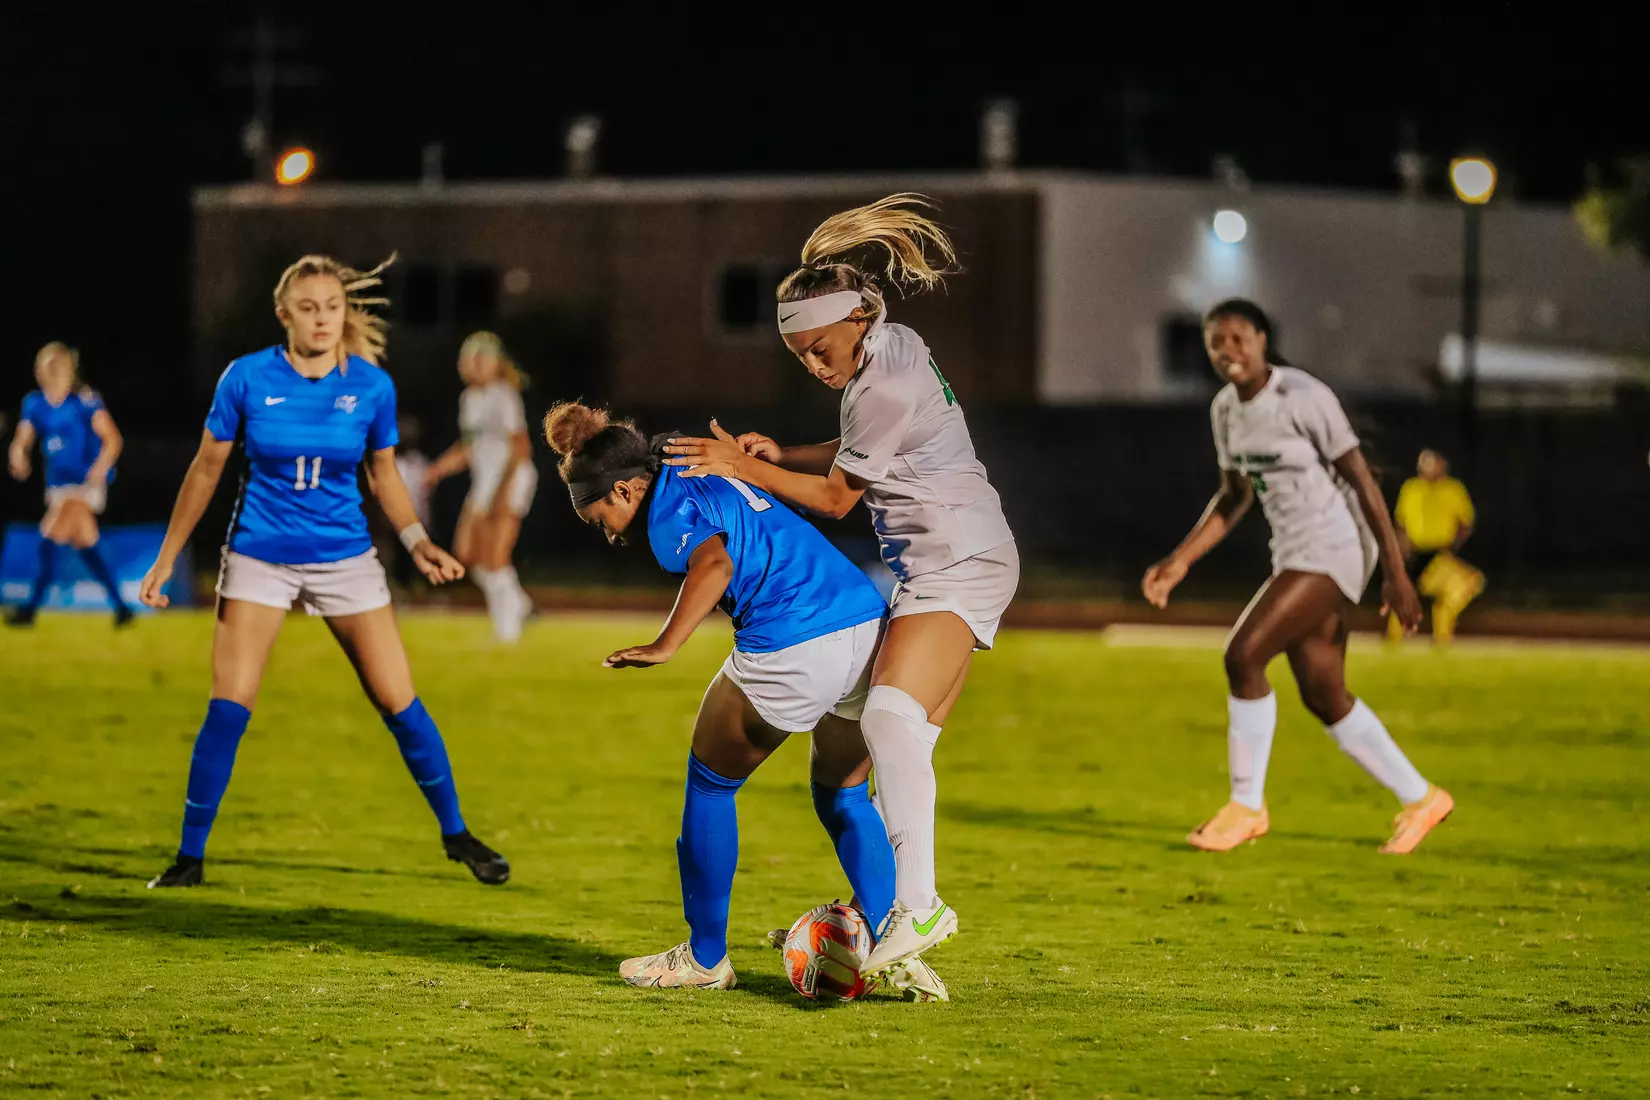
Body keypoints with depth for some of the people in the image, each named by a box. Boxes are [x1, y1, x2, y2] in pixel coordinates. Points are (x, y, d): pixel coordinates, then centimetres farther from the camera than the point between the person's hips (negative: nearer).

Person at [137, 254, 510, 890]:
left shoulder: (371, 385, -6)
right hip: (259, 557, -1)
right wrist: (167, 557, 3)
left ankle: (456, 834, 18)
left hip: (345, 557, 1)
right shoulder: (247, 378, -10)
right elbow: (207, 468, 1)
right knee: (229, 706, -9)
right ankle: (190, 856, 2)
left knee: (398, 701, 0)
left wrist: (417, 541, -7)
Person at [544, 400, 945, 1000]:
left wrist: (663, 647, -23)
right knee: (841, 797, 23)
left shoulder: (669, 507, -2)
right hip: (870, 622, 9)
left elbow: (714, 561, -22)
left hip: (793, 651, -9)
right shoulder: (710, 479, 26)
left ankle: (705, 957, 20)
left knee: (710, 783, 12)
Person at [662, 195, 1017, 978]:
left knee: (892, 713, -26)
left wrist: (746, 470, -5)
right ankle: (881, 900, 19)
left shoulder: (886, 385, -18)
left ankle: (919, 905, -33)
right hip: (942, 564, 11)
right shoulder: (894, 350, 12)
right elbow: (855, 456, 24)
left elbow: (836, 496, -9)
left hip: (958, 564, -11)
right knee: (906, 739, 13)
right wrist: (779, 454, 9)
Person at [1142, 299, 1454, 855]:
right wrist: (1179, 562, 9)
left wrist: (1396, 573, -15)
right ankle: (1419, 798, 26)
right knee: (1323, 697, 11)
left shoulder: (1303, 397, -16)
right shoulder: (1226, 409, 7)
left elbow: (1362, 481, -14)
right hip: (1294, 554, 9)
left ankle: (1247, 805, -5)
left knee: (1243, 655, -17)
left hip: (1334, 548, -9)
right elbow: (1235, 497, 19)